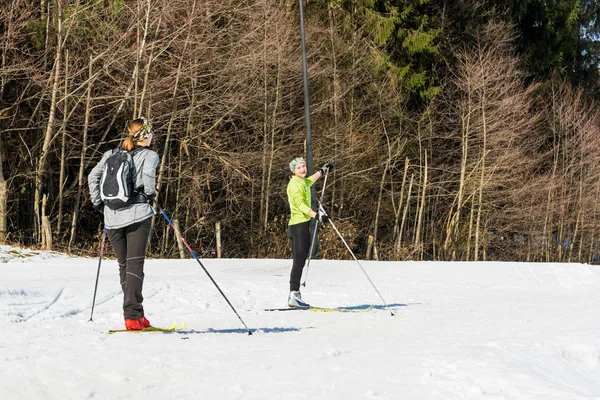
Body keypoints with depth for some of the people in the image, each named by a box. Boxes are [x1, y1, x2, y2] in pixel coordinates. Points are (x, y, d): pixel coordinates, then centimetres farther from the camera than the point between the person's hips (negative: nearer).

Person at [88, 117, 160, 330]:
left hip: (112, 217, 4)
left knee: (124, 265, 13)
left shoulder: (111, 154, 14)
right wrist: (150, 195, -4)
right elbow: (148, 174, -19)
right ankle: (132, 316, -18)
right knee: (135, 265, -7)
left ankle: (137, 314, 14)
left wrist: (98, 204, 13)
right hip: (138, 215, -4)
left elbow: (93, 177, 7)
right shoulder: (149, 155, 1)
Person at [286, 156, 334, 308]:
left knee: (299, 261, 11)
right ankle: (294, 295, -18)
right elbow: (300, 204, -24)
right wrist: (317, 216, -34)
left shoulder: (302, 182, 18)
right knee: (299, 261, -14)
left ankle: (294, 295, 14)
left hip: (301, 225, 10)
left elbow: (310, 180, 43)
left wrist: (323, 170, 55)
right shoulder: (295, 183, -12)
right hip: (299, 225, -10)